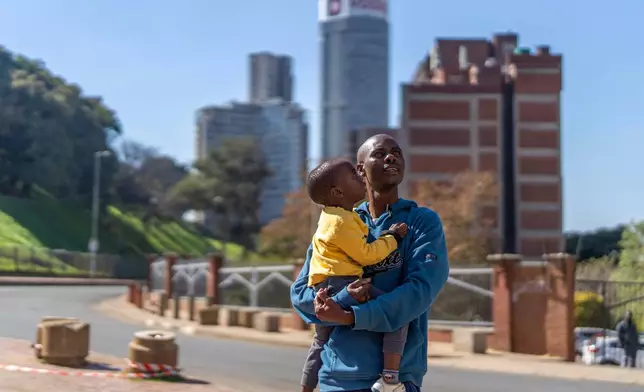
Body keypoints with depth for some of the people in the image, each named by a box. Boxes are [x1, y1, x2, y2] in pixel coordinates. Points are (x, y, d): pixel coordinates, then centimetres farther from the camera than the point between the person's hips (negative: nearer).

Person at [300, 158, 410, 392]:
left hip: (323, 291, 11)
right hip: (340, 284, -11)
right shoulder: (341, 222, -15)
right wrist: (393, 237, -4)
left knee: (320, 343, 27)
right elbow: (366, 255, -14)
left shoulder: (334, 217, 17)